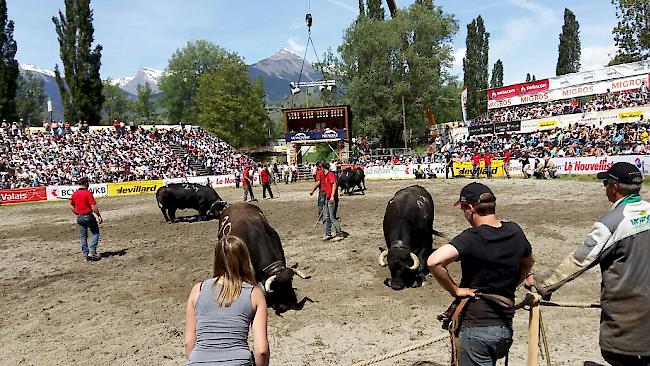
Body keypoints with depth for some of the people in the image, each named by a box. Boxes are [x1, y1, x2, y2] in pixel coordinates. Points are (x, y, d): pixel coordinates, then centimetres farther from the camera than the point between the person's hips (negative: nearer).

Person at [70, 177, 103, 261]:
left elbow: (71, 206, 14)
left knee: (83, 236, 12)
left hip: (79, 217, 6)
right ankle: (92, 252, -1)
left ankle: (85, 254, 15)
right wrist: (99, 216, -11)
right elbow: (93, 206, -18)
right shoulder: (88, 193, -14)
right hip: (88, 216, -6)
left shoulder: (74, 194, 6)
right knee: (96, 233, 9)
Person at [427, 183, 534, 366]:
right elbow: (528, 263, 21)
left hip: (476, 328, -6)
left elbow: (433, 261, -34)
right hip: (505, 328, 6)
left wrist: (455, 290, -20)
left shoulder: (471, 238, -20)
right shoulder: (515, 231, 0)